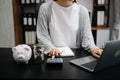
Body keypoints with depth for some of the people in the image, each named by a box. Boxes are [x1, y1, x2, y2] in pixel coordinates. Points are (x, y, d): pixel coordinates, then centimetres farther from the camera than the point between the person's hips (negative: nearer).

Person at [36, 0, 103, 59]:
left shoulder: (82, 10, -1)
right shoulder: (45, 8, -3)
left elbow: (86, 37, -2)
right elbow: (42, 36, -3)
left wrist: (93, 48, -22)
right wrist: (51, 48, -22)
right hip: (53, 56, -1)